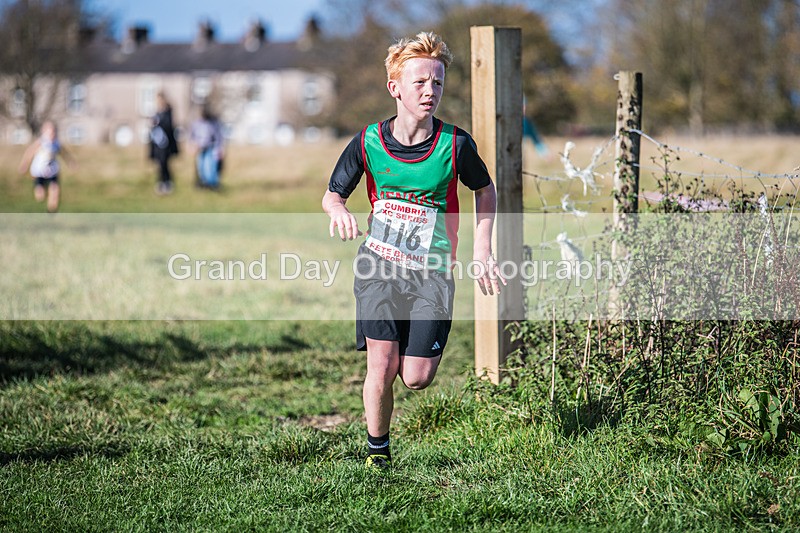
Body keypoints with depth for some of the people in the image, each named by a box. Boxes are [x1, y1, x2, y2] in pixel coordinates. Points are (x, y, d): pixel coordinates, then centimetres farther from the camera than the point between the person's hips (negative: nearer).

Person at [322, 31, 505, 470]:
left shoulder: (455, 144, -9)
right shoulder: (369, 142, -6)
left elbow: (485, 190, 10)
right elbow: (332, 193, 6)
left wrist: (482, 249, 4)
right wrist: (338, 211, -18)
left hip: (432, 270, 0)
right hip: (380, 264, 0)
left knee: (416, 379, -4)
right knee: (381, 368, -11)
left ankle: (418, 347, 33)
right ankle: (377, 448, 13)